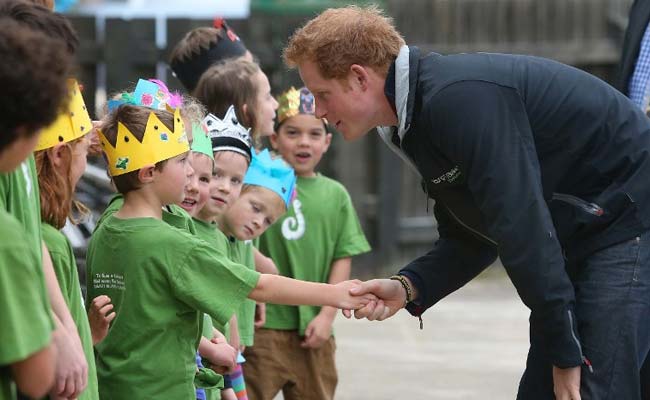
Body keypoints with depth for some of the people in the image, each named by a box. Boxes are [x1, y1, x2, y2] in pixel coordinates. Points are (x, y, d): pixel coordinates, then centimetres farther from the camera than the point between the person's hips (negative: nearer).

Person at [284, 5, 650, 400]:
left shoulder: (460, 99, -25)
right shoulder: (419, 118, 8)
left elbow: (522, 228, -26)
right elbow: (472, 238, 13)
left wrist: (565, 353, -21)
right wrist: (408, 287, -5)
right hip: (583, 239, 10)